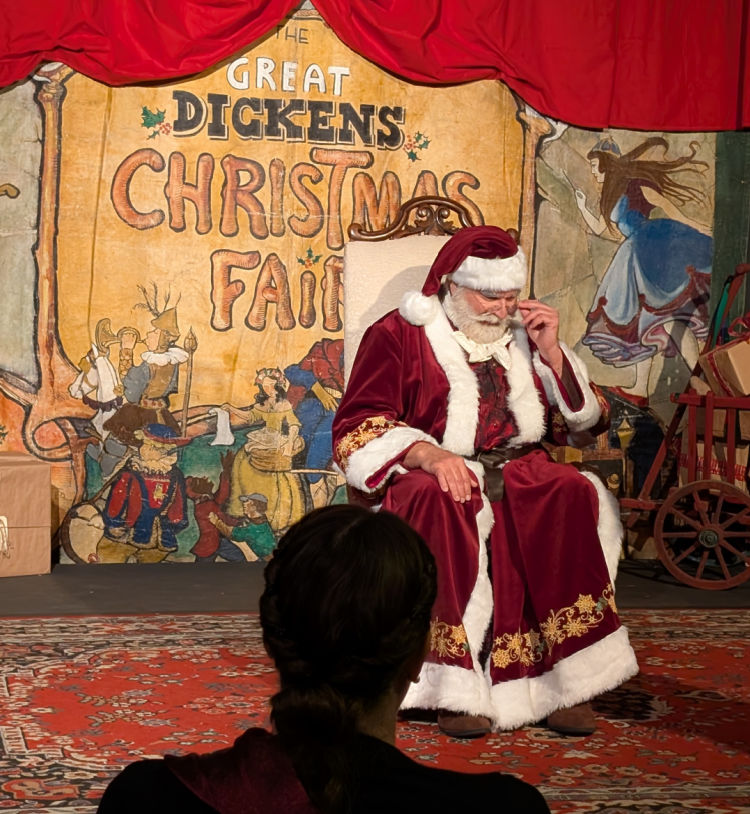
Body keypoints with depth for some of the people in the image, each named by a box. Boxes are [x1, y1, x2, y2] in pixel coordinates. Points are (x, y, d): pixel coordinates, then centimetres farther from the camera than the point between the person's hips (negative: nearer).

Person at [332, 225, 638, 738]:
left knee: (575, 497, -30)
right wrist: (428, 454, -22)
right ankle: (457, 686, -36)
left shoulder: (523, 335, 20)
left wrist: (551, 354, 4)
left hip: (522, 471, 3)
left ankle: (569, 679, -28)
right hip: (432, 474, -3)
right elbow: (357, 428, -4)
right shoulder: (398, 335, 7)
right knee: (441, 505, -38)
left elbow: (587, 425, 19)